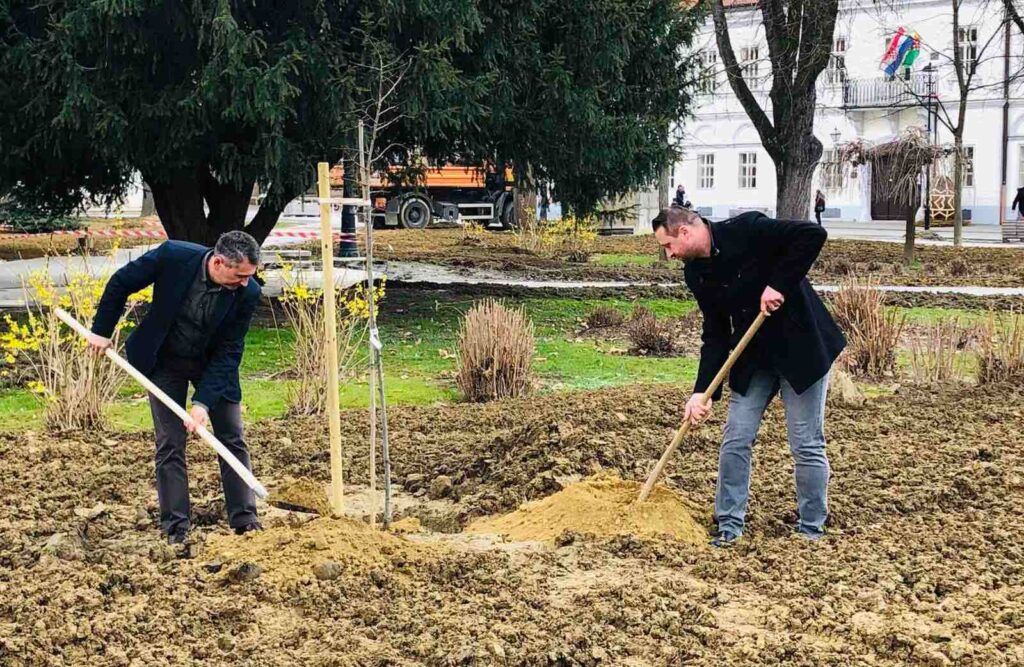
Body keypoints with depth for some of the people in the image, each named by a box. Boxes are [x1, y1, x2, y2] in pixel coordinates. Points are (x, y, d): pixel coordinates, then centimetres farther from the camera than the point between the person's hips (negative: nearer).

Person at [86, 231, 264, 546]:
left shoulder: (247, 292, -24)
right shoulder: (173, 256, -28)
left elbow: (229, 352, -19)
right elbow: (120, 283, -10)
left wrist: (203, 402, -26)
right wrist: (102, 330, -4)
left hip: (213, 364, 1)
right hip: (165, 360, -1)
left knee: (233, 439, 1)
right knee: (170, 444, -2)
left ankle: (245, 521, 11)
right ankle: (176, 528, 5)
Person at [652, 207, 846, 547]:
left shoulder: (747, 229, -20)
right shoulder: (696, 274, 1)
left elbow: (812, 234, -24)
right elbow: (715, 334, 3)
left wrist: (780, 283, -26)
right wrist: (703, 391, -6)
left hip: (801, 347, -6)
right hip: (752, 357, 6)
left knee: (807, 445, 0)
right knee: (735, 441, 4)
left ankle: (812, 532, 15)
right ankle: (729, 527, 15)